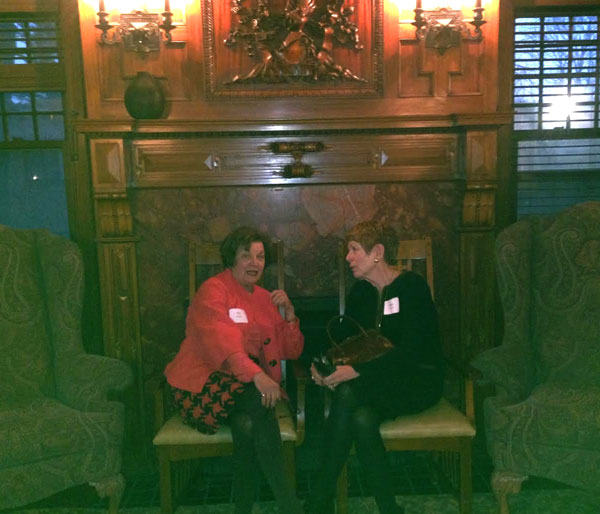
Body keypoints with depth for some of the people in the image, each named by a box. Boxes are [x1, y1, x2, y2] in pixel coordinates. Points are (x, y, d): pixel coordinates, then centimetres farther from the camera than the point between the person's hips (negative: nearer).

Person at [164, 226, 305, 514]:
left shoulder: (265, 298, 15)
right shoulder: (213, 291, -4)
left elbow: (292, 351, 15)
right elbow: (221, 341, -24)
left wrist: (289, 313, -2)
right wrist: (257, 375, -39)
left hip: (250, 384, 5)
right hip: (204, 383, -5)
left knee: (246, 424, -30)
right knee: (257, 401, -32)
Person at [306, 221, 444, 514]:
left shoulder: (411, 286, -12)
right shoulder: (360, 291, 9)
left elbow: (411, 350, -21)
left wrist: (357, 371, -29)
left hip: (419, 381, -5)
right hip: (379, 383, 6)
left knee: (347, 392, -31)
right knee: (362, 418, -30)